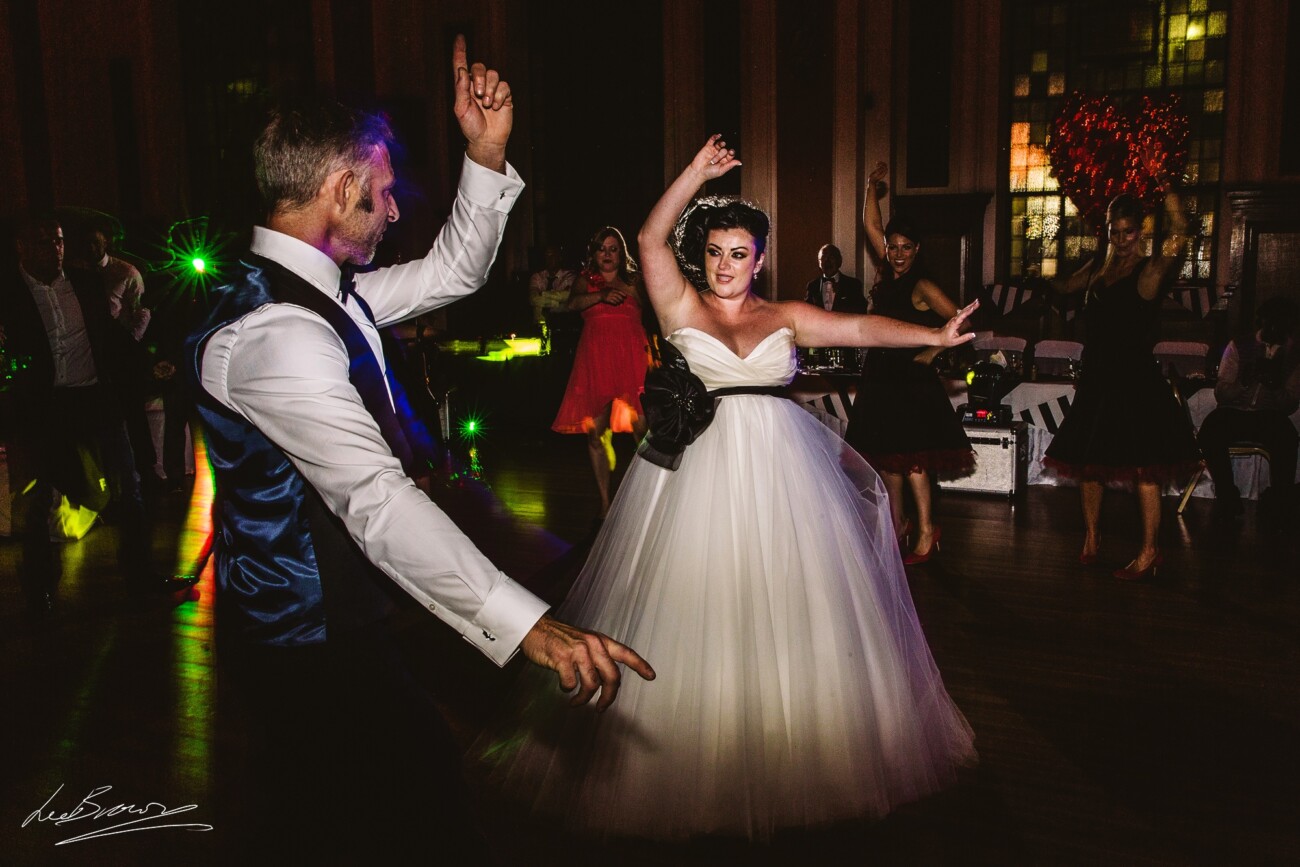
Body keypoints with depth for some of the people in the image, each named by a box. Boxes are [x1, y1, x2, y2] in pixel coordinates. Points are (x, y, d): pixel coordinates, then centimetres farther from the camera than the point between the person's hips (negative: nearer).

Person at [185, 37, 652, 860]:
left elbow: (451, 273, 15)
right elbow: (376, 497, -37)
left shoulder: (322, 295, 5)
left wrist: (486, 157, 0)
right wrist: (527, 622, -42)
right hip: (312, 636, -9)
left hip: (336, 614, 9)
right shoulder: (270, 332, -27)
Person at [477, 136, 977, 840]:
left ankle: (795, 747, 23)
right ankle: (696, 760, 12)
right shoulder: (681, 307, 6)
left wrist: (934, 334, -12)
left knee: (786, 606, 7)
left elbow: (859, 327, 0)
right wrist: (698, 173, -10)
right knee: (695, 606, 0)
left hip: (778, 469, 2)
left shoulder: (785, 317, 10)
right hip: (698, 466, -2)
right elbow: (651, 237, -5)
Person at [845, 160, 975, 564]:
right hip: (880, 376, 8)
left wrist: (931, 352, -11)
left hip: (910, 379, -8)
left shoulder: (922, 287, -11)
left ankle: (927, 530, -1)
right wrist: (872, 185, 8)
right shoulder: (888, 274, 8)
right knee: (885, 454, 12)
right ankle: (898, 522, 22)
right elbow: (871, 225, 12)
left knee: (909, 455, -8)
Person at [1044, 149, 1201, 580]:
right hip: (1097, 378, 7)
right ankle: (1091, 537, 26)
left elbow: (1178, 234, -23)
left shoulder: (1149, 269, -7)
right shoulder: (1098, 267, 11)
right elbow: (1066, 287, 21)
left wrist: (1163, 182, -31)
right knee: (1087, 460, 12)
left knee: (1142, 467, -5)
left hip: (1136, 380, -7)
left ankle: (1149, 552, 3)